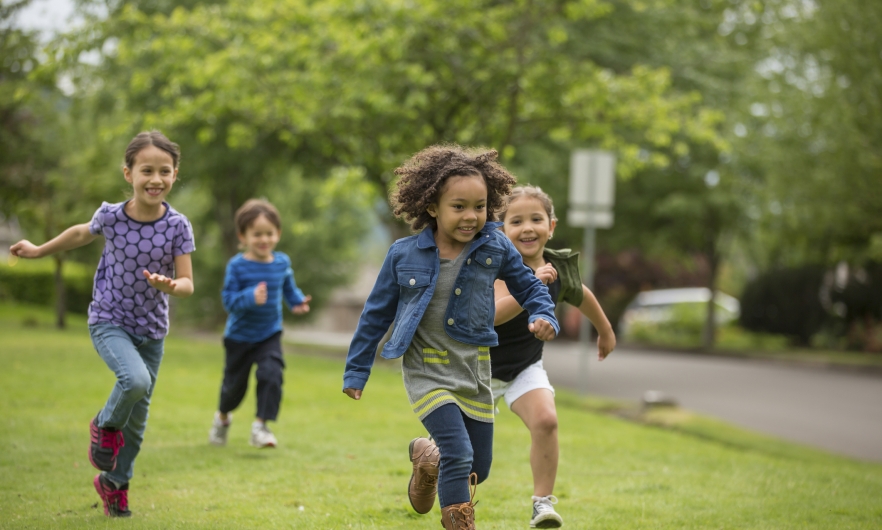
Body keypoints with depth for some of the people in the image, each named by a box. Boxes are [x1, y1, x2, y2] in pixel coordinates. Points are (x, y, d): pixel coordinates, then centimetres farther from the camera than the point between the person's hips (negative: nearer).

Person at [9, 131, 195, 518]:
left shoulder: (177, 225, -15)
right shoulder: (111, 217, -16)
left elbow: (187, 284, -13)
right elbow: (81, 234, 7)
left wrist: (169, 286, -37)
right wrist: (39, 250, 19)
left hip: (152, 329, 3)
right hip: (109, 322, -2)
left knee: (138, 416, 12)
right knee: (135, 380, -30)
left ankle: (114, 482, 35)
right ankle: (105, 425, 2)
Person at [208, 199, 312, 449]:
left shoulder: (282, 262, -4)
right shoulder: (237, 266, -17)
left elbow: (288, 288, 11)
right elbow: (229, 300, -21)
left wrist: (298, 302, -9)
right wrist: (251, 297, -38)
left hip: (270, 334, 2)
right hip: (240, 336, -2)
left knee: (271, 374, -21)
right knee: (235, 383, 13)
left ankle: (261, 426, -15)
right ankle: (223, 417, 43)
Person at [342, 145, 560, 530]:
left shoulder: (495, 249, -6)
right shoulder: (404, 255, -9)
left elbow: (528, 286, 10)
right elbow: (377, 313, 2)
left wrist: (543, 316, -12)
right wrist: (356, 370, 7)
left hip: (474, 368, 4)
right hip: (427, 368, -3)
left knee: (478, 468, 12)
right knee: (459, 454, -19)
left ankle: (427, 455, 43)